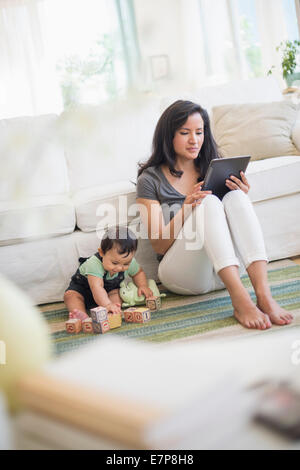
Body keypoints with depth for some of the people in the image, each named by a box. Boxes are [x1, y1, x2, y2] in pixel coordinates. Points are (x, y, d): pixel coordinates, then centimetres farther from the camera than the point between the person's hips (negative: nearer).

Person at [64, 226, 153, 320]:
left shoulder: (129, 262, -23)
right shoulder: (94, 264, -43)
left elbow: (138, 273, 1)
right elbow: (97, 287, -56)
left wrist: (143, 286, -19)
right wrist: (107, 304, -71)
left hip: (110, 288, 4)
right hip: (82, 286, -3)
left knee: (116, 293, -27)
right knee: (70, 295, -28)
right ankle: (82, 316, -49)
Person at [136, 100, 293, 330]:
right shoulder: (151, 179, 3)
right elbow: (159, 245, -4)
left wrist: (240, 198, -9)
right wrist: (186, 208, -21)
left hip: (225, 271, 4)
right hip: (180, 272, -3)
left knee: (235, 197, -23)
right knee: (209, 202, -28)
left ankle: (264, 295, -39)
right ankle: (240, 300, -44)